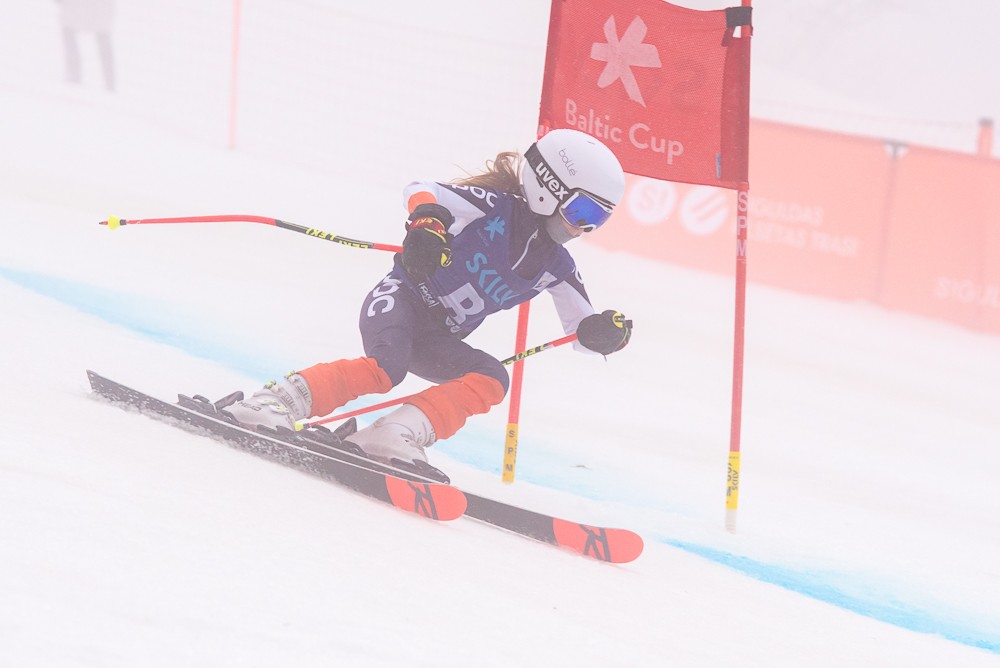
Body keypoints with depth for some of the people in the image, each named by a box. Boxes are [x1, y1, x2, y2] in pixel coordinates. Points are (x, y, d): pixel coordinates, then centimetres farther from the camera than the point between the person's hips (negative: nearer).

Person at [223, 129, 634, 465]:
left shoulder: (554, 267, 6)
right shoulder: (493, 207, -13)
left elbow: (582, 330, 12)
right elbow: (422, 190, -27)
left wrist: (606, 332, -13)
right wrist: (427, 221, -51)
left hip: (435, 341, 7)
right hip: (400, 302, -7)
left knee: (491, 380, -20)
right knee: (386, 368, -36)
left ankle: (394, 436, -35)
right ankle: (274, 405, -37)